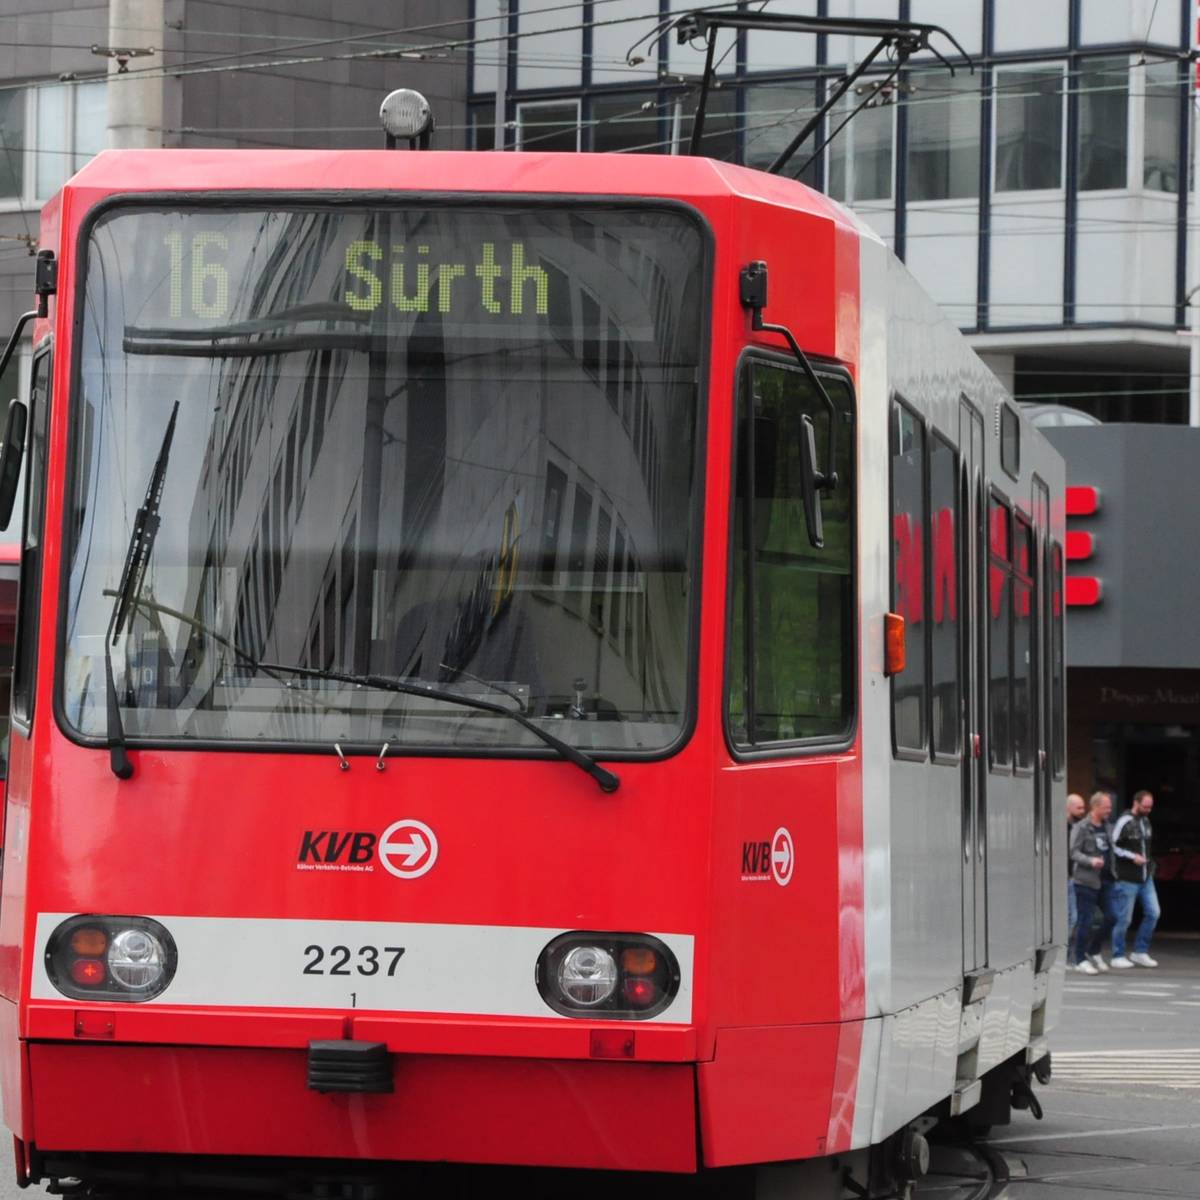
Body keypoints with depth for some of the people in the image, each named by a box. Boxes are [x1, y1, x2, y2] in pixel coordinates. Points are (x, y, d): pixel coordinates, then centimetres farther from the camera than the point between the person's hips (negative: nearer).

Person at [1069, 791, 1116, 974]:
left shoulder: (1105, 827, 13)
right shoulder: (1081, 827, -9)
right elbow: (1073, 852, -14)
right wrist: (1090, 861, -28)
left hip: (1103, 881, 7)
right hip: (1085, 881, -7)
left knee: (1110, 917, 6)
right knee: (1084, 920, -4)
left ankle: (1093, 951, 23)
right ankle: (1079, 959, 6)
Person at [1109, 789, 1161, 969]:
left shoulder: (1146, 821, 12)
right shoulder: (1124, 822, -12)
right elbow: (1112, 846, -14)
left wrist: (1150, 865, 13)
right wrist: (1132, 857, -20)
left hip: (1145, 878, 7)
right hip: (1127, 879, -7)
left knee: (1153, 913, 2)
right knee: (1124, 919, -1)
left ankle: (1140, 952, 13)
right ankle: (1118, 957, 11)